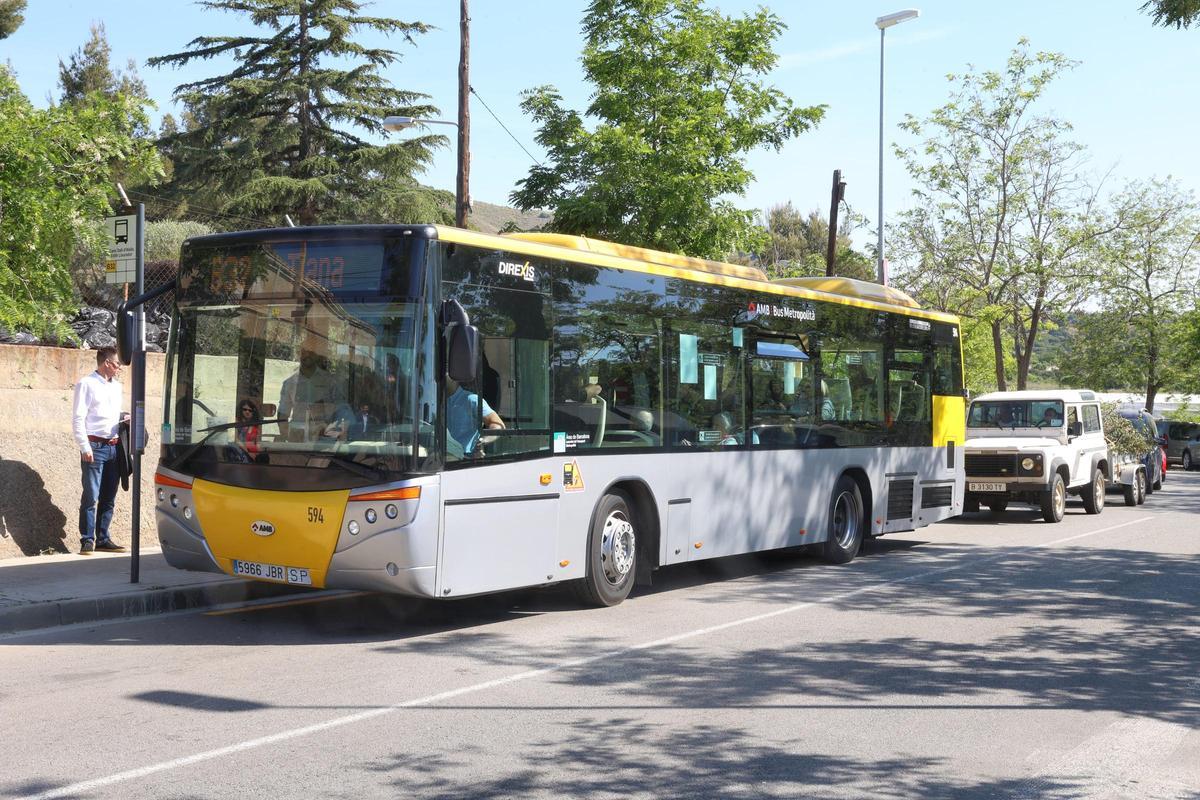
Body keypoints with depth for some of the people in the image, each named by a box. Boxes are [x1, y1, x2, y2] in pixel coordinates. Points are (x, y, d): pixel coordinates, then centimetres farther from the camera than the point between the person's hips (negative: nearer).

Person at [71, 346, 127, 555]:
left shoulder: (116, 386, 17)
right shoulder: (87, 384, -3)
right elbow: (78, 418, -8)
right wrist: (85, 447, -15)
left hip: (114, 447, 7)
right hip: (95, 447, -7)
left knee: (109, 498, 8)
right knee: (91, 496, -7)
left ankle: (103, 539, 14)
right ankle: (87, 540, -3)